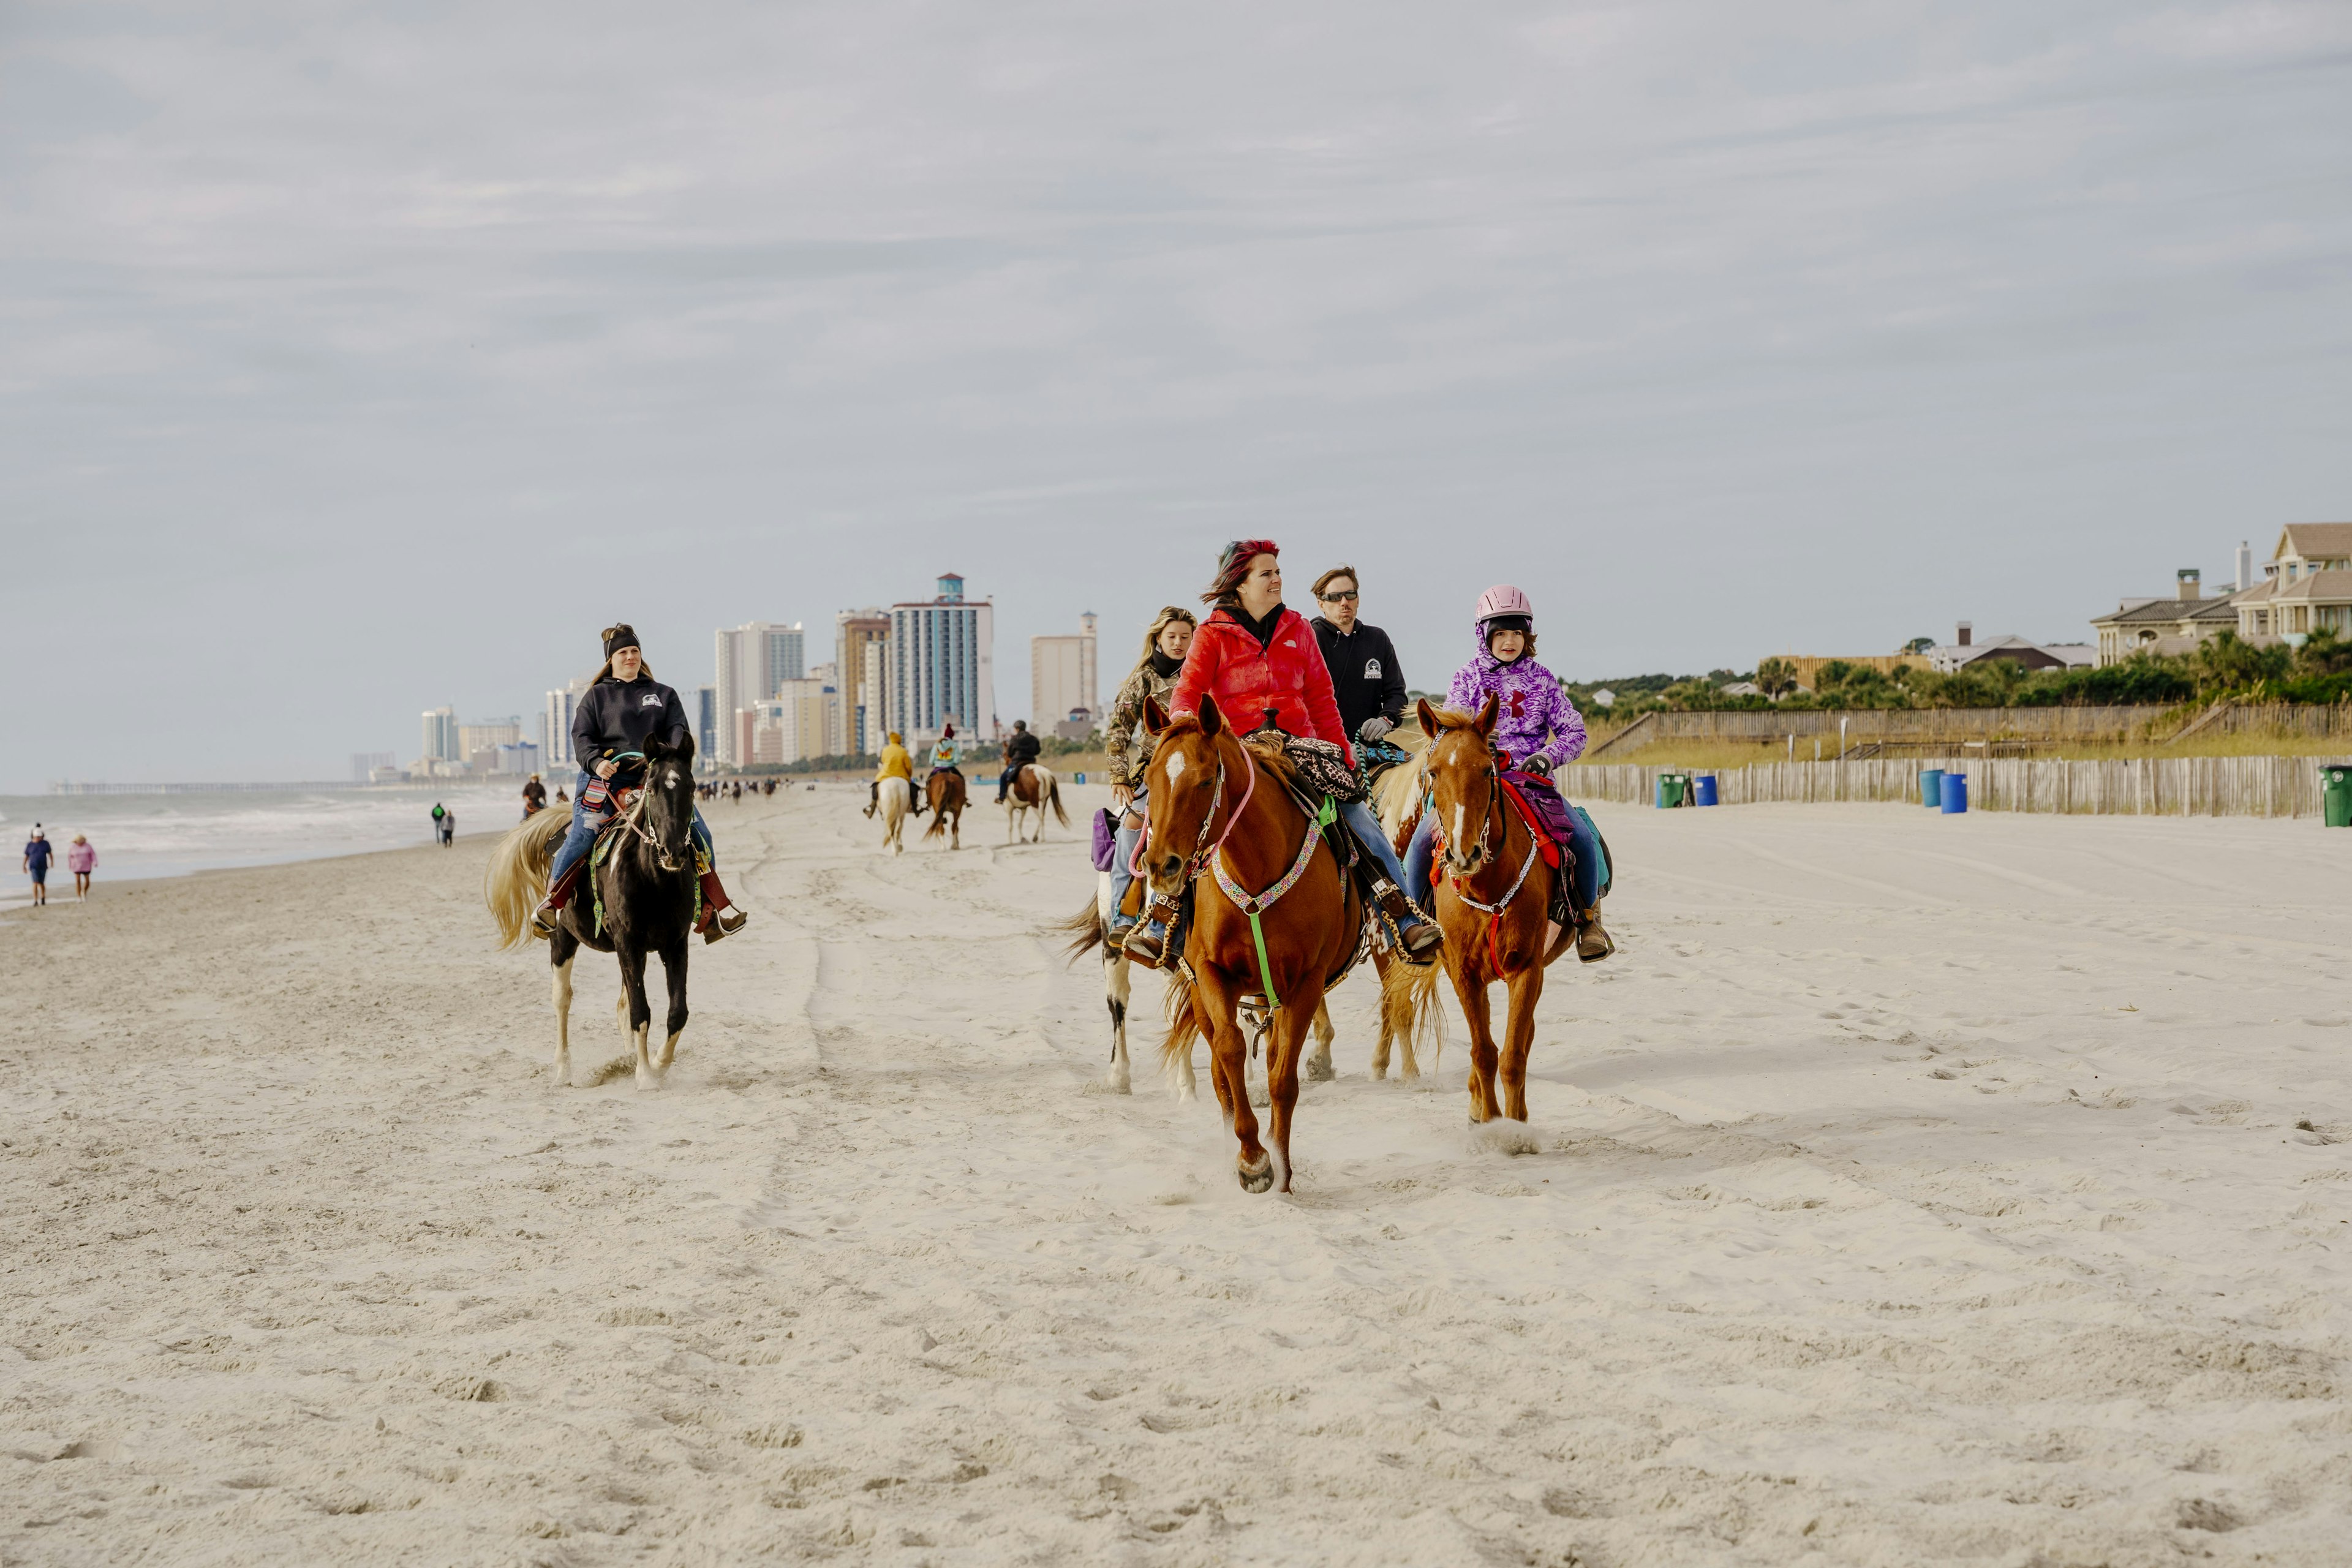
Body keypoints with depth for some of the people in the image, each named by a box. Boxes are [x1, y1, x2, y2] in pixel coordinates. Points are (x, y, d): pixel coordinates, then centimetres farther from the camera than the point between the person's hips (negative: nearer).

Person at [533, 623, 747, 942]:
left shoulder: (663, 695, 21)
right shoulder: (596, 696, 14)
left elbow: (678, 730, 8)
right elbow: (582, 737, 5)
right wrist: (596, 761, -17)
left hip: (655, 777, 2)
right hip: (606, 777, -2)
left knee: (698, 830, -11)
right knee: (582, 834, -22)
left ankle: (713, 910, -4)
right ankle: (551, 902, -5)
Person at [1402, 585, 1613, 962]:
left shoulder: (1542, 681, 10)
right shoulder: (1466, 678, 9)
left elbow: (1574, 732, 7)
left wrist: (1548, 756, -13)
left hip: (1531, 779, 0)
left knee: (1581, 836, -23)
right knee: (1424, 837, -23)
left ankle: (1588, 916, -1)